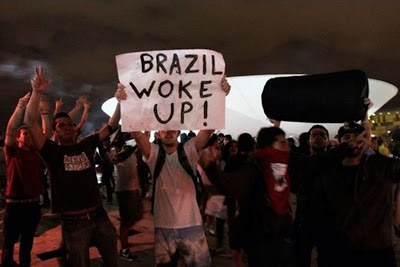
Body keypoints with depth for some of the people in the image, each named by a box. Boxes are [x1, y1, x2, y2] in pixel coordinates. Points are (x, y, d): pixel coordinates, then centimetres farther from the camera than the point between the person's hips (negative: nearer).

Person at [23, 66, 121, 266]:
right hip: (73, 222, -3)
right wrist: (37, 93, -28)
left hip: (99, 216, 4)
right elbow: (30, 123, -16)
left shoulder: (86, 145, 7)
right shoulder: (52, 151, -3)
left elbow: (111, 126, 10)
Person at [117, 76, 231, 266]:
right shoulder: (153, 153, 1)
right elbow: (134, 131, -13)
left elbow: (209, 127, -13)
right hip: (163, 227, 1)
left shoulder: (189, 150, -1)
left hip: (191, 225, 0)